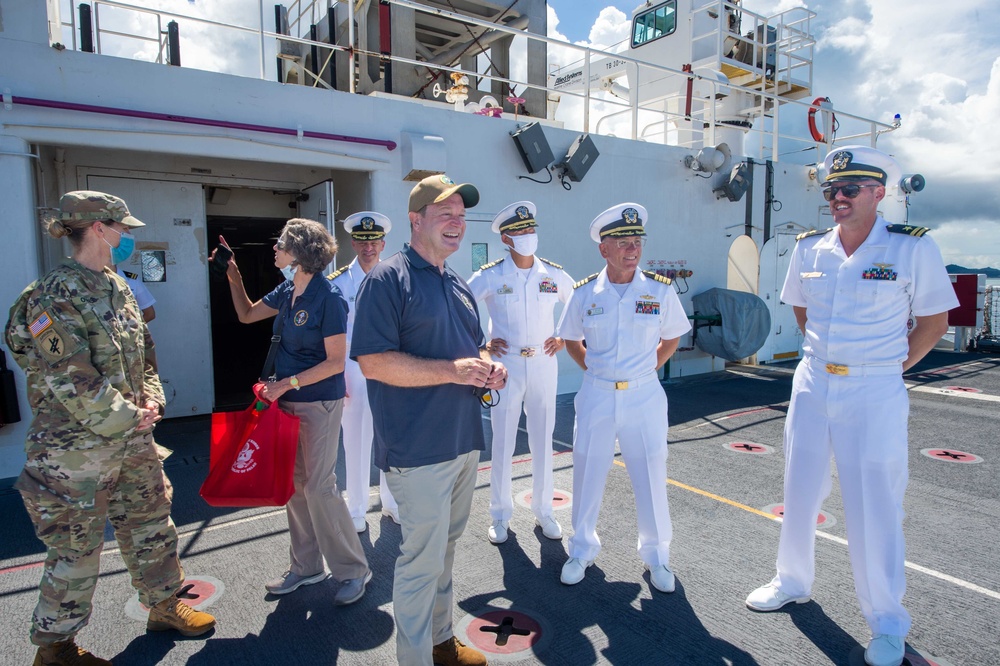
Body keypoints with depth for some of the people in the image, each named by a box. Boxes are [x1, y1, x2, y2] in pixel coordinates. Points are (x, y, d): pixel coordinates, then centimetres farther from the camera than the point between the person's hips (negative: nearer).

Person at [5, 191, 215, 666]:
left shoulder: (118, 288, 9)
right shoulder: (55, 296, -17)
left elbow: (142, 352, 17)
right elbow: (68, 379, -22)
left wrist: (151, 398, 3)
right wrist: (127, 418, -15)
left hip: (132, 439, 8)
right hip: (76, 446, -8)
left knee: (151, 524, 18)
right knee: (76, 547, 6)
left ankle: (164, 605, 36)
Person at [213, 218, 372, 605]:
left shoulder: (328, 297, -17)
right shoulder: (287, 291, 6)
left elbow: (335, 362, -18)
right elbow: (247, 315, 22)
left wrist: (287, 383, -18)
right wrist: (233, 276, 12)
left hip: (319, 403, -8)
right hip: (288, 401, 8)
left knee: (318, 487, -4)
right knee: (295, 484, 14)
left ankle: (353, 570, 13)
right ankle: (306, 566, 30)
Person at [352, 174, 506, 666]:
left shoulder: (458, 285, 14)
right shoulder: (387, 279, -12)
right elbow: (372, 361, -20)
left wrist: (488, 368, 0)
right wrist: (451, 371, -24)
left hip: (464, 441, 8)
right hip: (418, 449, -8)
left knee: (445, 549, 22)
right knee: (422, 558, 2)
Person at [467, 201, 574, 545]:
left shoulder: (554, 274, 1)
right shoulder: (489, 276, -6)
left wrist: (565, 338, 6)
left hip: (544, 364, 2)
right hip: (506, 365, -2)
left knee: (542, 441, 11)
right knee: (502, 443, 5)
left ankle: (543, 511, 27)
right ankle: (500, 515, 22)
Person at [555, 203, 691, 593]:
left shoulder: (660, 290, -4)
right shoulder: (584, 293, -3)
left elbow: (672, 338, 11)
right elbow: (571, 339, 12)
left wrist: (649, 369, 2)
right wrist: (593, 369, 3)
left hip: (644, 396, 0)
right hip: (596, 396, 1)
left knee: (651, 477, 8)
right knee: (588, 473, 10)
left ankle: (655, 555, 31)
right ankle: (583, 549, 32)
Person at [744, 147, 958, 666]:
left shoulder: (912, 247, -8)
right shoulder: (809, 248, 3)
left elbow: (934, 322, 1)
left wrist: (892, 366, -1)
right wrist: (824, 354, 13)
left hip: (873, 393, -4)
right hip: (812, 384, 4)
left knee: (873, 507, 1)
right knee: (800, 491, 14)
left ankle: (887, 623, 22)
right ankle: (793, 582, 36)